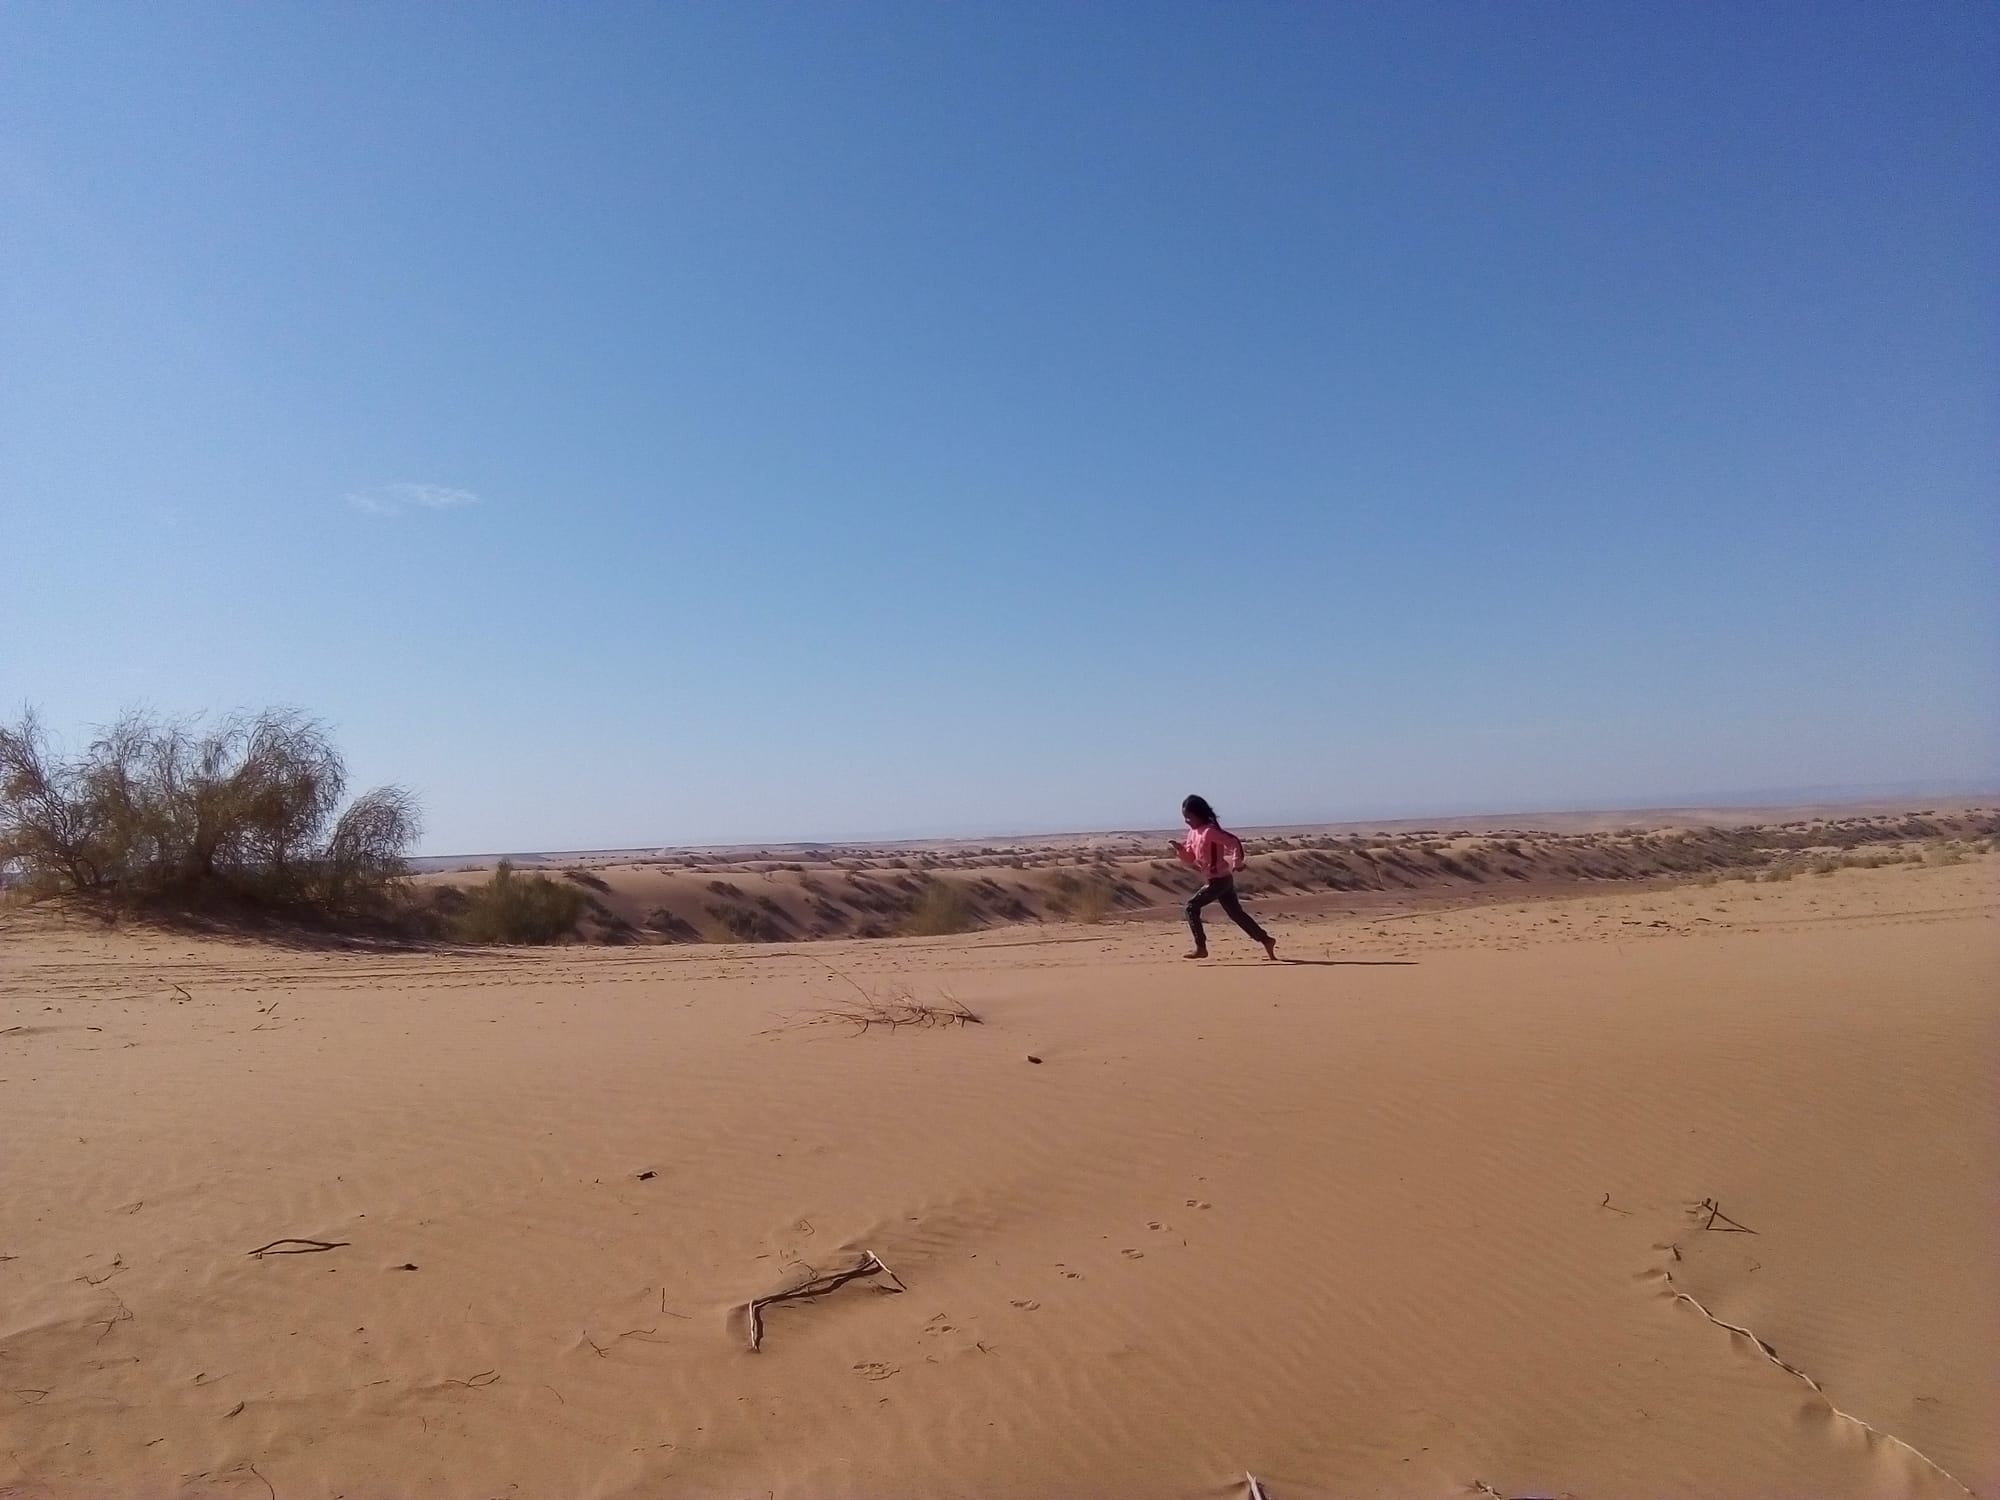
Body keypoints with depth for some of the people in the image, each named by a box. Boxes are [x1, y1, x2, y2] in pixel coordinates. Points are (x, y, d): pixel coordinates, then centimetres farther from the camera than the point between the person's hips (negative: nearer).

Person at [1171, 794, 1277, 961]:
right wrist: (1180, 848, -5)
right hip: (1215, 880, 9)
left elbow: (1234, 842, -23)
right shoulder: (1193, 833, 9)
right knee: (1236, 914, 14)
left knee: (1192, 907, -10)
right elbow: (1190, 859, 13)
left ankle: (1201, 948, -6)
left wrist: (1237, 863, -17)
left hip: (1220, 880, -9)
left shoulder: (1210, 831, -19)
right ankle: (1266, 940, 21)